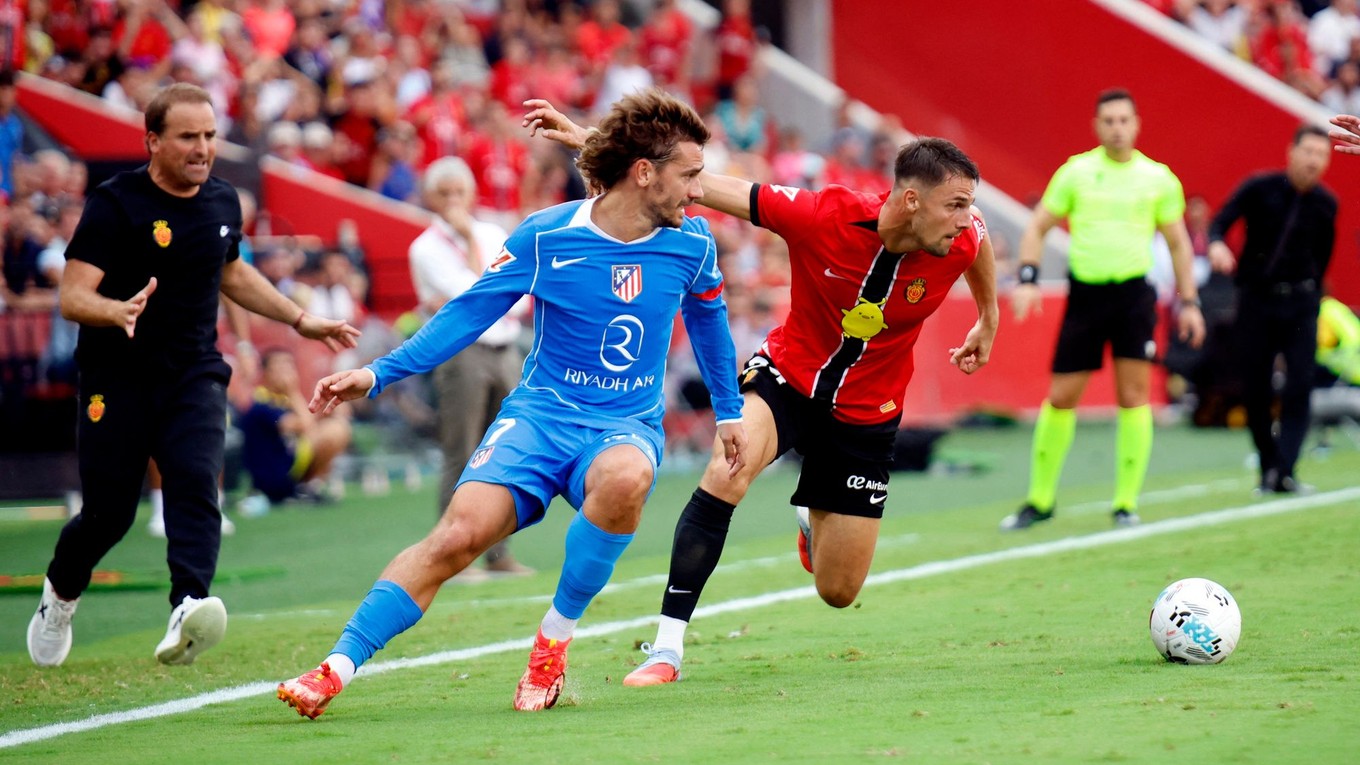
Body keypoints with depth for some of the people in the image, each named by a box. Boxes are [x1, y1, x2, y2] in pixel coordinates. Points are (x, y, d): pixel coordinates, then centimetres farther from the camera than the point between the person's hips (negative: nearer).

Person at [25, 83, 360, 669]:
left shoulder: (222, 202, 8)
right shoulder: (115, 203, -11)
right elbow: (73, 296, -17)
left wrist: (299, 320, 29)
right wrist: (120, 312, -37)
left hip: (194, 376, 4)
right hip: (118, 379, -3)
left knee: (195, 484, -21)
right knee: (109, 512, 2)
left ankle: (187, 609, -39)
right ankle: (59, 595, 33)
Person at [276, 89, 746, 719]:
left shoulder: (691, 243, 1)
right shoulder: (545, 236, -7)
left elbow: (707, 318, 22)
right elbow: (468, 314, 1)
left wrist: (728, 410, 29)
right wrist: (378, 374, -6)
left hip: (627, 427, 1)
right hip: (540, 414, -1)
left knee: (625, 477, -37)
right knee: (459, 533, -25)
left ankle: (553, 641, -18)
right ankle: (335, 670, -21)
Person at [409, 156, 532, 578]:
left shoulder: (494, 236, 14)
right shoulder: (426, 247, -1)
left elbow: (517, 298, 4)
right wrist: (469, 240, -3)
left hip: (506, 350, 5)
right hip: (461, 351, -5)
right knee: (460, 459, -7)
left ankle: (499, 554, 11)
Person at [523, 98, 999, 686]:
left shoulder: (959, 241, -20)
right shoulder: (824, 216, -27)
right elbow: (703, 185, -26)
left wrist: (987, 322, 21)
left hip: (865, 413, 2)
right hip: (788, 375, -2)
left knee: (838, 592, 5)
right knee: (724, 477, -33)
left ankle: (813, 518, 44)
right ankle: (667, 648, -23)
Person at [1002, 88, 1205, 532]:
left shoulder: (1158, 178, 5)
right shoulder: (1075, 172, 3)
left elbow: (1178, 243, 14)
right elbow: (1038, 228, 7)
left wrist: (1189, 302, 9)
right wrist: (1027, 279, -7)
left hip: (1135, 292, 0)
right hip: (1085, 292, 0)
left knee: (1134, 395, -5)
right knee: (1060, 398, 2)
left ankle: (1126, 502, 3)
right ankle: (1040, 499, 16)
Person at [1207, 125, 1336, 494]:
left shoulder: (1325, 204, 1)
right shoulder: (1259, 189, -7)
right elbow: (1220, 222, -15)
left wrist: (1311, 294, 14)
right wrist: (1216, 245, -36)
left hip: (1300, 302, 1)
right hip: (1256, 298, -1)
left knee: (1299, 387, -11)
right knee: (1256, 391, 0)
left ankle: (1284, 472, -12)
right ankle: (1268, 468, 14)